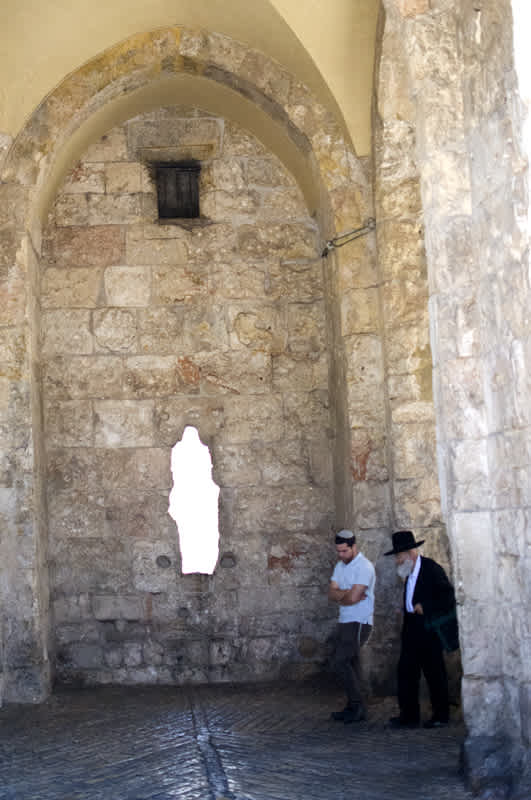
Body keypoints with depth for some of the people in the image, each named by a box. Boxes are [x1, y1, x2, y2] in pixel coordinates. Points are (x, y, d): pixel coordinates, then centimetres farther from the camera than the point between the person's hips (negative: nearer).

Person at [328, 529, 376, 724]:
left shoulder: (364, 567, -15)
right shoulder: (340, 566, 13)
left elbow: (353, 597, -22)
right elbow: (331, 593, 3)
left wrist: (339, 595, -3)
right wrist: (348, 594, -14)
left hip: (359, 623, -9)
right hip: (345, 621, 9)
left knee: (339, 662, -13)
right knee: (351, 664, 9)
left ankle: (358, 707, -6)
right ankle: (353, 708, 14)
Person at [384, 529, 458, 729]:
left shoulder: (431, 569, -13)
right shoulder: (409, 571, 12)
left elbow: (447, 595, -15)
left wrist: (425, 607, -17)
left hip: (429, 628, -8)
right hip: (412, 628, 8)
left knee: (434, 672, 1)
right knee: (406, 670, 4)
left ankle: (440, 715, 12)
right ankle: (409, 715, 8)